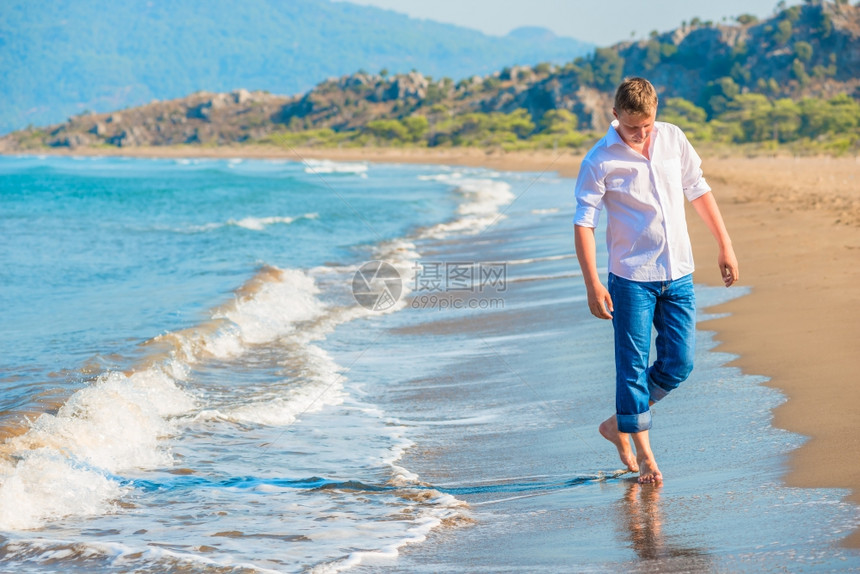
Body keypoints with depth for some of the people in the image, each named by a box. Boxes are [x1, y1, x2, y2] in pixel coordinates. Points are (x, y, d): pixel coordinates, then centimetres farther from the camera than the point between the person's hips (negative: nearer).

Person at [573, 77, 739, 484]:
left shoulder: (673, 139, 3)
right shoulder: (599, 161, -10)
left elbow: (698, 191, 13)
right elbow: (583, 224, -10)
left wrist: (725, 246, 12)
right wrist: (592, 285, -17)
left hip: (678, 274, 5)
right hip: (631, 278, -4)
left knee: (678, 364, 3)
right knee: (633, 366, -3)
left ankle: (618, 424, 22)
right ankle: (642, 454, 8)